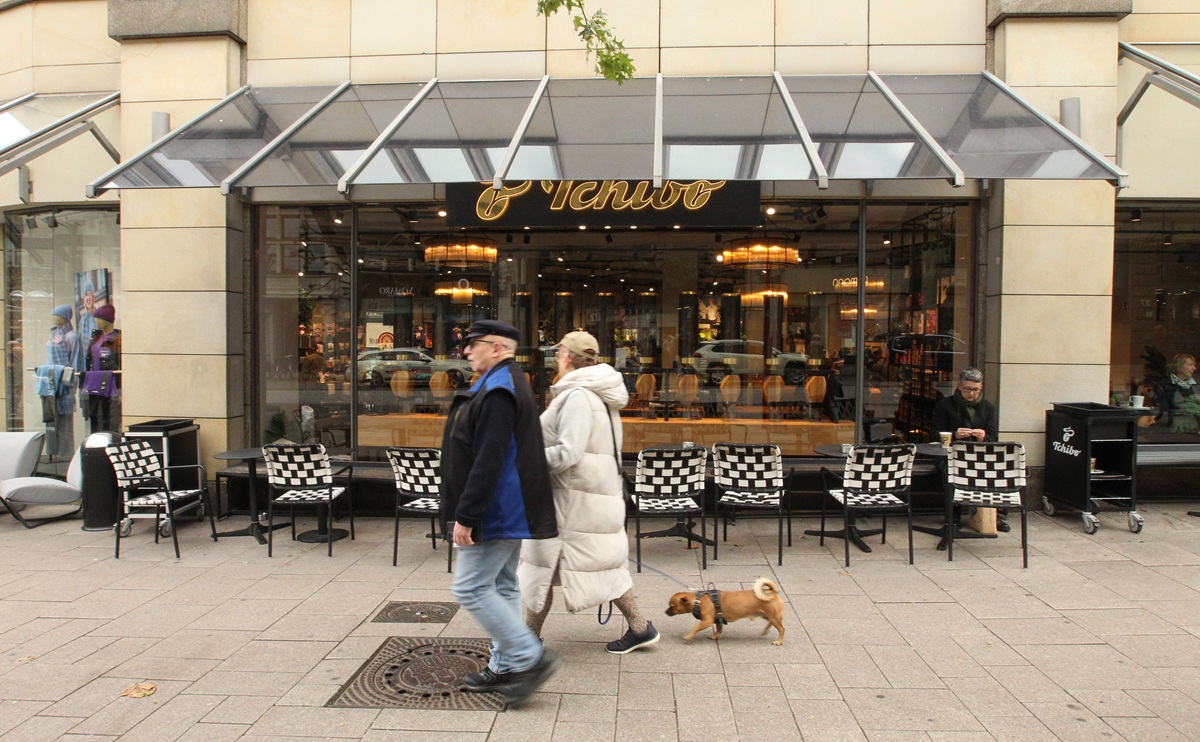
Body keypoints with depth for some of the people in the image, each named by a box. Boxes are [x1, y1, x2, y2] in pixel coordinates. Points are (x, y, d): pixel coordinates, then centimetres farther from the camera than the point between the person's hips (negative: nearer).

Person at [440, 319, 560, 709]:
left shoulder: (498, 392, -20)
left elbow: (488, 461, -27)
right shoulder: (504, 385, 15)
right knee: (501, 586, 16)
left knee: (471, 588, -5)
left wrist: (465, 515, -24)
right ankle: (506, 666, 26)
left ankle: (530, 658, -1)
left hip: (496, 512, -11)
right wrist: (469, 511, 22)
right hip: (508, 512, 11)